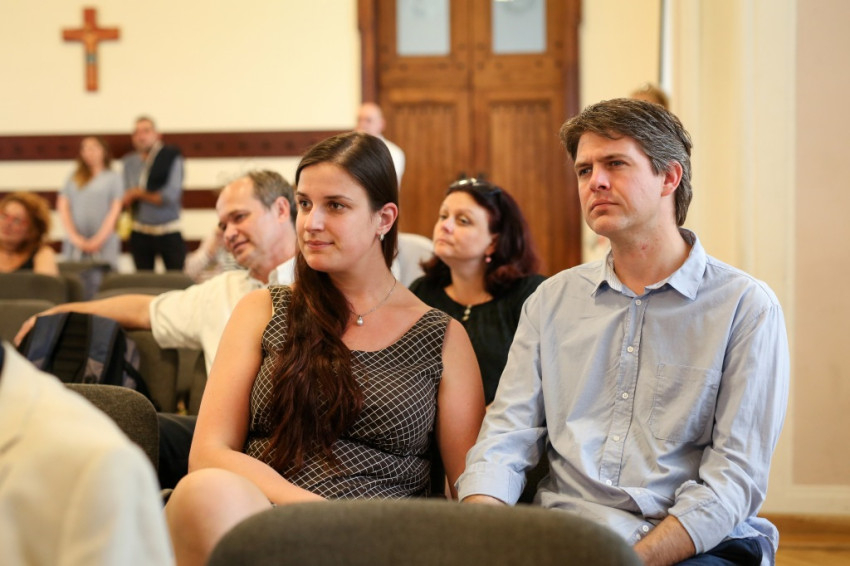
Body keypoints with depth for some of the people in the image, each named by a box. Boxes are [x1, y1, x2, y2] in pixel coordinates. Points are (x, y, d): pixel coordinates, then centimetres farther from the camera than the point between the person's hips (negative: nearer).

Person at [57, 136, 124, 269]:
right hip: (76, 244, 3)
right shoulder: (73, 179, 15)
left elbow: (115, 211, 0)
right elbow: (63, 208, 8)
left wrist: (99, 240, -8)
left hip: (104, 243, -2)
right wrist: (74, 237, -5)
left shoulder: (113, 178, 8)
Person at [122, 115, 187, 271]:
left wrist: (139, 194, -5)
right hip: (140, 233, 4)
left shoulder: (171, 157, -7)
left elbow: (171, 195, -13)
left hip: (169, 233, -4)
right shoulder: (129, 161, 6)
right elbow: (126, 198, 10)